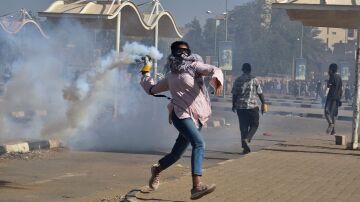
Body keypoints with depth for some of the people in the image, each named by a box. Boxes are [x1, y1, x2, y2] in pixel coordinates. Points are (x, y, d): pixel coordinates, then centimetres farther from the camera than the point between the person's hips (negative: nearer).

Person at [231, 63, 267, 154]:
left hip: (240, 107, 3)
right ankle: (246, 139, -14)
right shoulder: (254, 80, -3)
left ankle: (245, 148, 5)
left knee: (243, 126, 8)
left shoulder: (238, 80, 4)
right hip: (252, 106, -3)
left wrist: (234, 105, 16)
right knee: (254, 125, 10)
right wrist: (264, 104, 7)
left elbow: (234, 94, 5)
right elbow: (260, 93, -2)